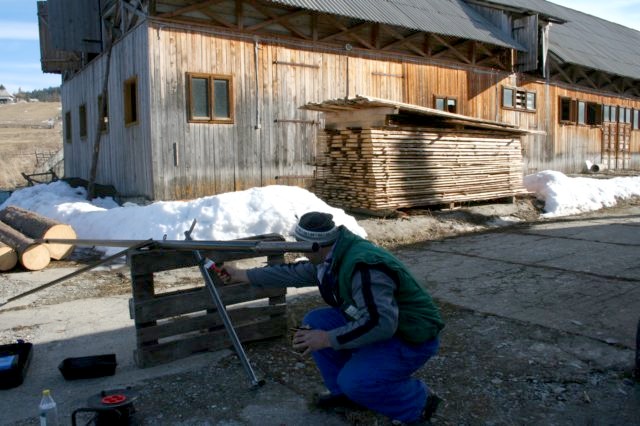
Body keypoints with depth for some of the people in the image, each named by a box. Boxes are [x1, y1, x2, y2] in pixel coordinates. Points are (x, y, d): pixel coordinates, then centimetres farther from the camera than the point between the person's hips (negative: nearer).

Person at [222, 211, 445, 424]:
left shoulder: (364, 266, -33)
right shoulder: (332, 256, -3)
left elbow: (380, 323, -38)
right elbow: (294, 273, 10)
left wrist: (328, 339, -33)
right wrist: (242, 274, 13)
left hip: (412, 336, -9)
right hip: (379, 320, 9)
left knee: (353, 380, -25)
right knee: (314, 322, -1)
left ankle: (418, 402, 0)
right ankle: (346, 392, 13)